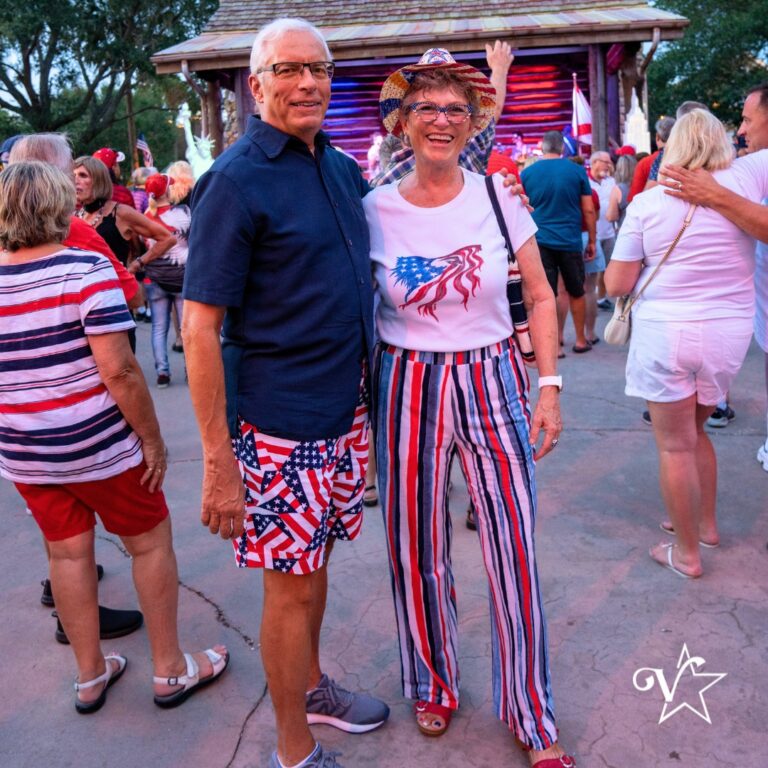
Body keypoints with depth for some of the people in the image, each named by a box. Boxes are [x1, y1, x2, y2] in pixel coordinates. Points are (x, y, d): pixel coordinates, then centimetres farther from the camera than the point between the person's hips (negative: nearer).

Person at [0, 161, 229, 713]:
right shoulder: (87, 270, -16)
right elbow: (118, 369, -21)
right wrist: (152, 438, -11)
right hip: (96, 443, -5)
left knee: (67, 553, 16)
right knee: (151, 542, 11)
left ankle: (90, 677, 29)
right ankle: (171, 671, 22)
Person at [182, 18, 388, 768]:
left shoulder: (341, 167, 9)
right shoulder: (237, 179, -14)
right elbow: (199, 325, -16)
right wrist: (218, 462, -19)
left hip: (345, 408, 7)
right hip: (281, 423, -7)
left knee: (314, 562, 21)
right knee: (291, 584, 6)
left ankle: (311, 686, 43)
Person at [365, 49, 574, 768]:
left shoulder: (498, 197, -2)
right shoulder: (373, 210, -3)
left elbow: (540, 297, 5)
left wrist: (549, 387, -2)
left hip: (493, 383, 0)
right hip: (407, 386, 0)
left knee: (515, 553, 3)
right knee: (417, 547, 11)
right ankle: (433, 683, 37)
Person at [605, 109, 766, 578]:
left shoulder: (647, 202, -6)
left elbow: (617, 284, -3)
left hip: (665, 331, -4)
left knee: (675, 444, 6)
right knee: (695, 430, 24)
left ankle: (687, 553, 16)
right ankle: (706, 523, 36)